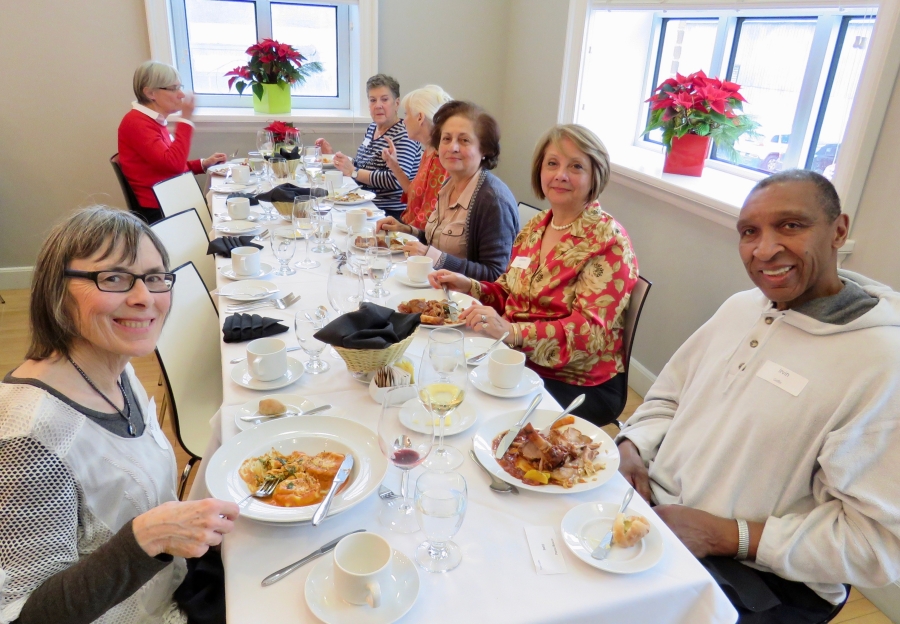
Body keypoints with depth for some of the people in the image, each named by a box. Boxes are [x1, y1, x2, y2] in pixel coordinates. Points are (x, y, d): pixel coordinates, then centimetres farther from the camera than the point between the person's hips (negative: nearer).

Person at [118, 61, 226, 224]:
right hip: (157, 211, -9)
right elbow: (174, 164, -26)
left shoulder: (156, 120, 16)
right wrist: (186, 118, -19)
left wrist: (203, 164, 11)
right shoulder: (136, 122, -13)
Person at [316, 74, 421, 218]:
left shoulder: (404, 136, -14)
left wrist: (353, 172, -22)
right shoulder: (372, 128, 12)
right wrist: (333, 155, 15)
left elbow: (396, 180, -25)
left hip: (393, 214, -8)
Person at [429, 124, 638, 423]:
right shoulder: (535, 226, 9)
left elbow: (589, 331, -21)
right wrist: (468, 286, -1)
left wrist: (511, 331, -34)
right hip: (519, 360, 6)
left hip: (577, 385, -6)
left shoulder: (608, 241, -11)